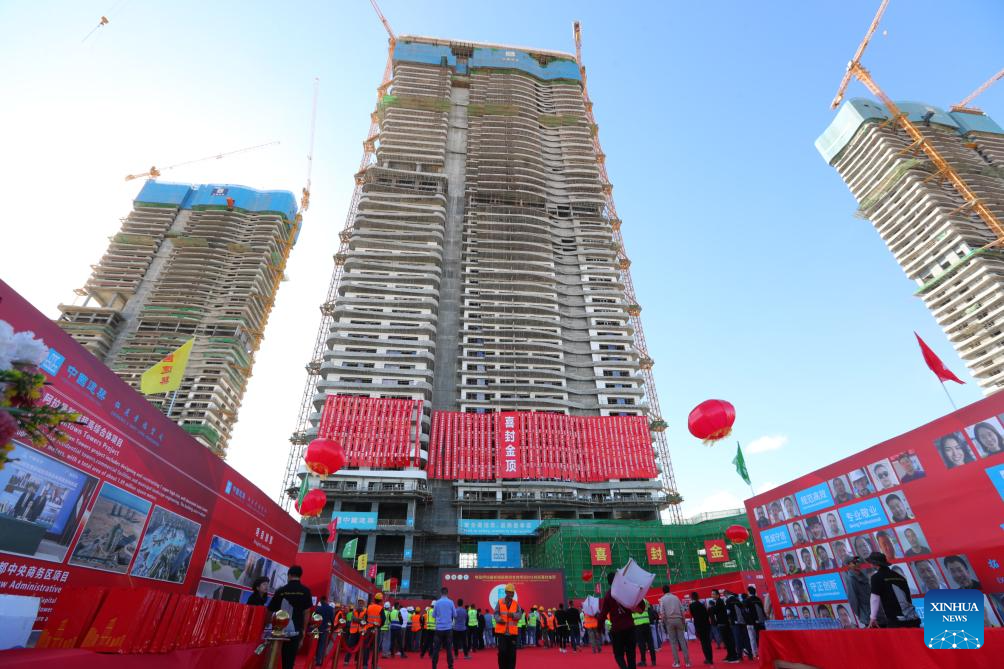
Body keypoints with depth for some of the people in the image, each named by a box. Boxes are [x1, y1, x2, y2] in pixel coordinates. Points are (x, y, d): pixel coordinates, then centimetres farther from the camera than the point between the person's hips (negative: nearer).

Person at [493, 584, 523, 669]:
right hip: (502, 631, -2)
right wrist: (499, 619, -21)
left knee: (512, 652, 5)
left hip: (512, 632, 2)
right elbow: (495, 613, 0)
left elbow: (520, 615, 0)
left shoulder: (516, 604, 6)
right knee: (502, 651, -2)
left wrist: (513, 615, -20)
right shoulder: (500, 602, 0)